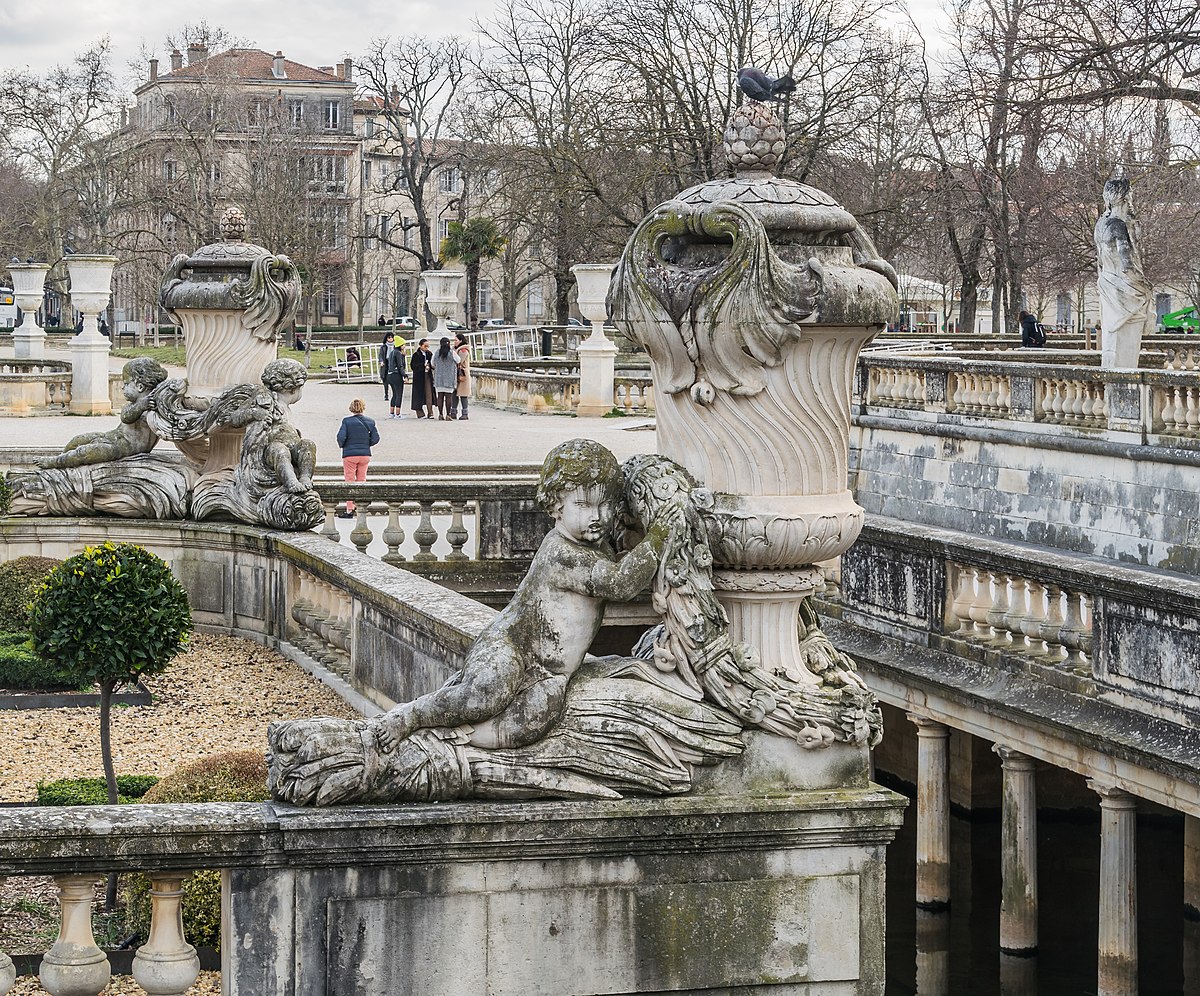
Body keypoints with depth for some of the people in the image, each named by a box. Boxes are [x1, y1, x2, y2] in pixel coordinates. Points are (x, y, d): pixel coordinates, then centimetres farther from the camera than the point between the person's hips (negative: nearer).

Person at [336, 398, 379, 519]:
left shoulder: (347, 421, -10)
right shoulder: (370, 422, -1)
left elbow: (341, 437, -16)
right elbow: (375, 438, -1)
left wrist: (342, 445, 5)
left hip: (350, 454, -3)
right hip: (365, 455, 3)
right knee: (362, 481, 13)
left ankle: (349, 510, 0)